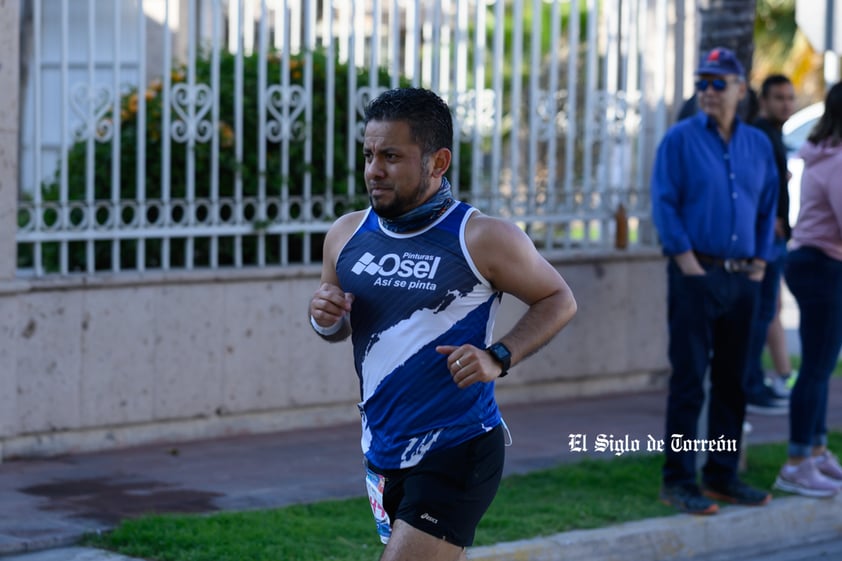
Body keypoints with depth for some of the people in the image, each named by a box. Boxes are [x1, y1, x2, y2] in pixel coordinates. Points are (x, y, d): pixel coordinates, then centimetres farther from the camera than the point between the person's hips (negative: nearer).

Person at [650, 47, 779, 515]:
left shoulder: (758, 144, 12)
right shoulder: (681, 139, -2)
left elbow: (768, 206, 18)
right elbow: (664, 202, -6)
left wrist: (761, 260, 9)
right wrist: (685, 257, -11)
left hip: (743, 278, 5)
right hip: (696, 275, -5)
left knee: (733, 380, 9)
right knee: (689, 379, -5)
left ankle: (723, 476, 18)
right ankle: (679, 480, 0)